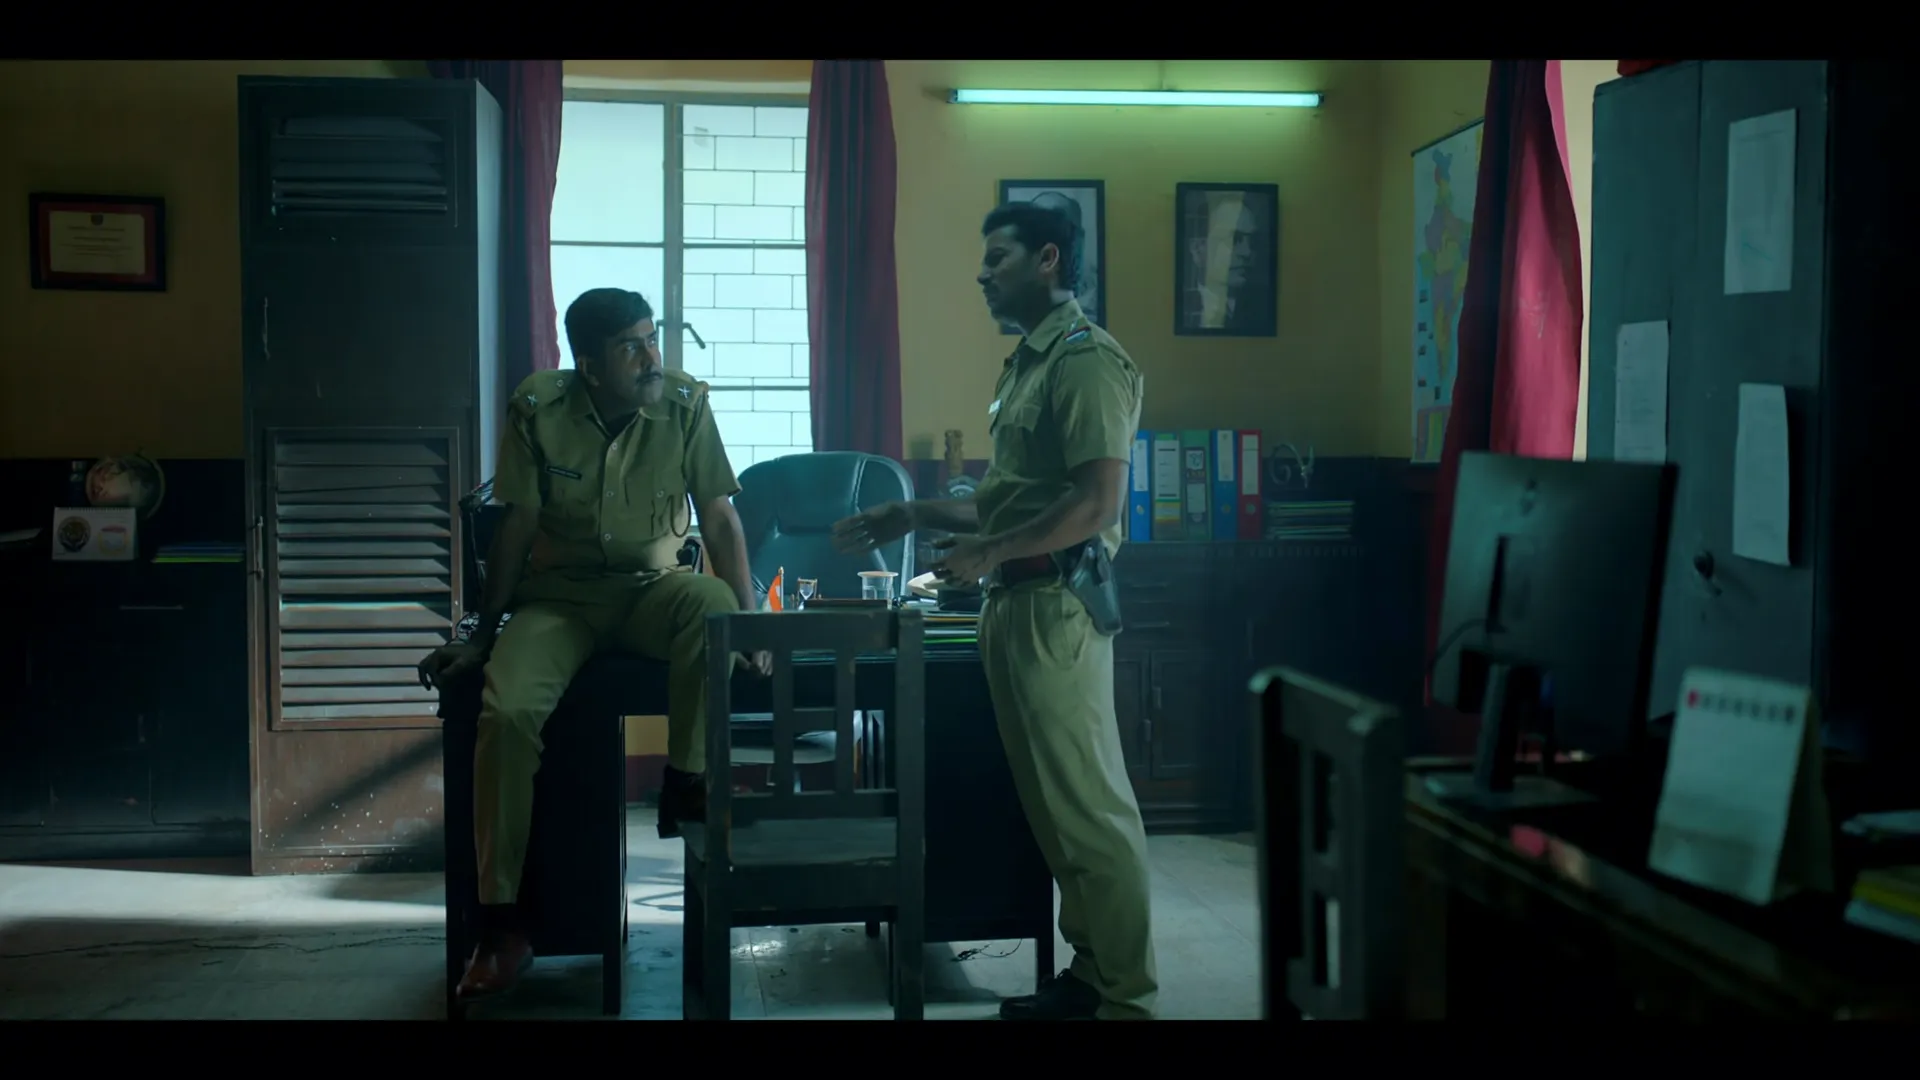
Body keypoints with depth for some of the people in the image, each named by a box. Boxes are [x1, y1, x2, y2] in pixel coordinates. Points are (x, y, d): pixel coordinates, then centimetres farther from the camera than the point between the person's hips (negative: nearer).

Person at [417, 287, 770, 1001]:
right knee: (508, 709, -27)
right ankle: (501, 923, -18)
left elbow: (720, 520, -6)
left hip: (650, 587, 1)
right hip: (558, 593, 0)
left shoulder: (685, 404, -10)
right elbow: (517, 528, -3)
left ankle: (685, 785, -16)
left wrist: (749, 622, -14)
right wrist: (482, 637, 1)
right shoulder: (538, 408, -11)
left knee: (713, 604, -35)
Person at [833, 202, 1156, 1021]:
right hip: (1014, 604, 10)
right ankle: (1089, 973, 20)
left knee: (1089, 802, -4)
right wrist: (914, 516, 20)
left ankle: (1126, 996, 3)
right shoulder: (1026, 365, 19)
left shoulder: (1087, 359, -11)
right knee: (1052, 802, 12)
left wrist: (987, 553, -14)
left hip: (1057, 606, -10)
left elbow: (1097, 504, -19)